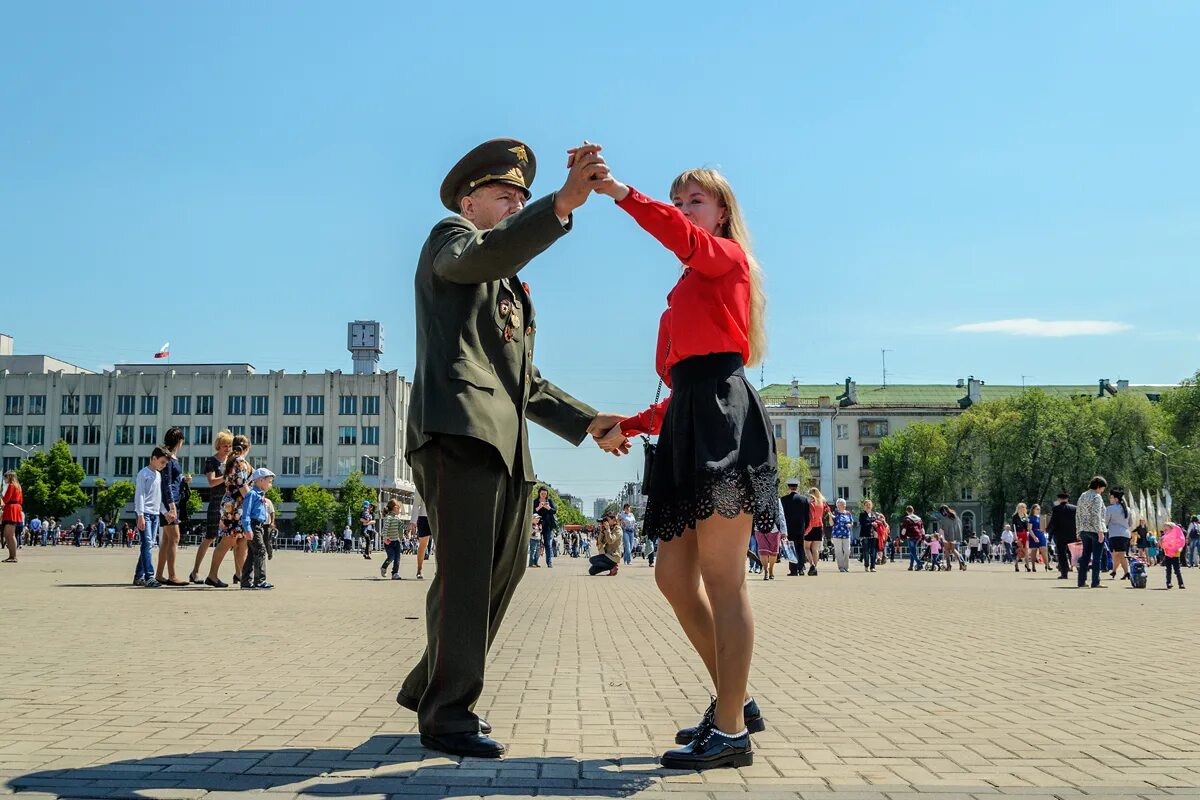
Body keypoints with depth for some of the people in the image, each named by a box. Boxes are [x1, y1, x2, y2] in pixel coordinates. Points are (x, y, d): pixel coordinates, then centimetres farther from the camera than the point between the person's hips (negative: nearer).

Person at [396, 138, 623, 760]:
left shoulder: (513, 293, 33)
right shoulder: (450, 238, 9)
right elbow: (486, 253, -18)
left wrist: (586, 421, 18)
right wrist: (563, 202, -30)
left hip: (504, 442, 9)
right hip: (459, 426, -9)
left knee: (503, 569, 10)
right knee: (466, 572, -11)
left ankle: (428, 688, 23)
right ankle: (447, 715, -4)